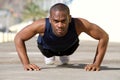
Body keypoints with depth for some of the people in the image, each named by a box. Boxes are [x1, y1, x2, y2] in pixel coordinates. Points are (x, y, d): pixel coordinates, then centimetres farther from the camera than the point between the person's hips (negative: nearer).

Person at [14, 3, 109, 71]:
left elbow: (104, 36, -37)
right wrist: (26, 63, -40)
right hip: (47, 48, 0)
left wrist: (97, 64, -39)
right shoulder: (42, 25, -48)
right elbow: (18, 38, -34)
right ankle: (50, 56, 69)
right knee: (49, 55, 35)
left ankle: (64, 55, 69)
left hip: (69, 47, 0)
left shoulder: (78, 24, -49)